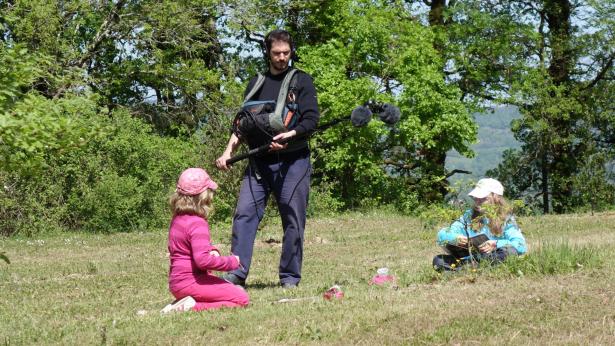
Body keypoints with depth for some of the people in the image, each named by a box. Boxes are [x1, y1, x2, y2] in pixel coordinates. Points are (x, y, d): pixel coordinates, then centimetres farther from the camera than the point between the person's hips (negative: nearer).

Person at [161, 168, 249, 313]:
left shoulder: (177, 219, 12)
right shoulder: (197, 224, -18)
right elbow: (202, 260, -27)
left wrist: (211, 250, 9)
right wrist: (232, 262, -14)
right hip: (191, 283, -10)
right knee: (242, 299, -11)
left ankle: (185, 303, 5)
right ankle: (194, 307, -19)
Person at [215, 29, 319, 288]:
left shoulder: (301, 81, 6)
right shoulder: (256, 84, 16)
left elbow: (311, 119, -3)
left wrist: (290, 134, -20)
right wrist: (229, 151, 5)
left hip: (292, 162, -3)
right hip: (258, 162, 3)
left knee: (293, 220, 0)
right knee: (244, 214, -9)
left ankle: (290, 276, 9)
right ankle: (237, 272, -10)